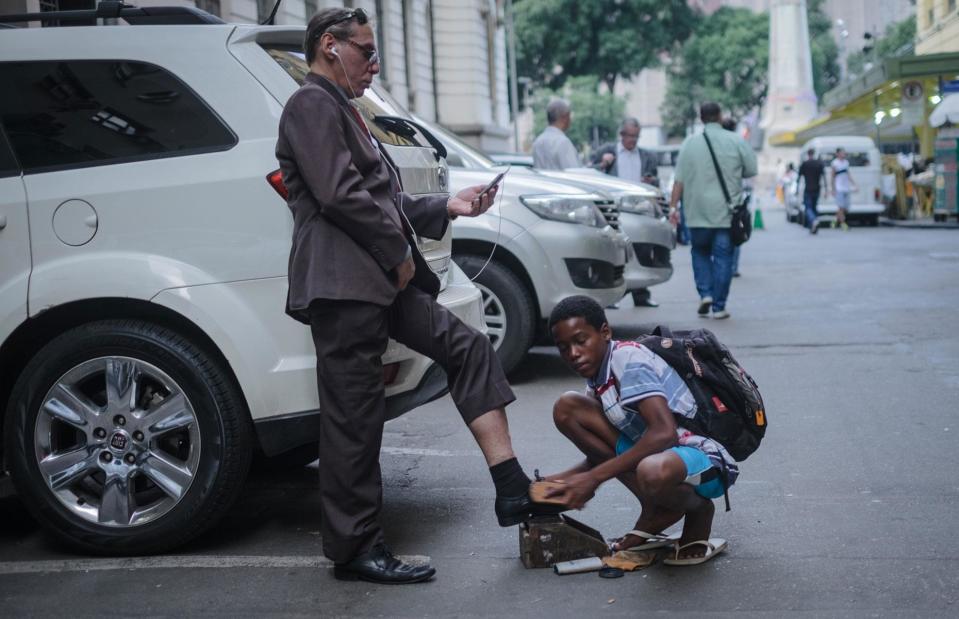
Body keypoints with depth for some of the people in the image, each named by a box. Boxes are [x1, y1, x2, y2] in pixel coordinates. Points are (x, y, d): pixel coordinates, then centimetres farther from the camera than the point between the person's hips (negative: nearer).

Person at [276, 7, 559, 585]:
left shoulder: (340, 111, 25)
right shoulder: (312, 105, -7)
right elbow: (340, 195, -19)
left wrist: (446, 206, 15)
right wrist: (399, 253, -11)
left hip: (383, 278, 10)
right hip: (344, 283, -10)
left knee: (467, 347, 5)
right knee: (354, 415, -5)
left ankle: (512, 489, 3)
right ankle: (356, 549, 4)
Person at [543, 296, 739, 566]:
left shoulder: (629, 359, -19)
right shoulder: (597, 375, 7)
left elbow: (664, 432, -32)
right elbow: (599, 457, 13)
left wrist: (594, 477, -30)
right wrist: (566, 479, -6)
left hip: (707, 460, -9)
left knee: (654, 472, -44)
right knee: (567, 408, -4)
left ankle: (698, 509, -3)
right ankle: (654, 513, -3)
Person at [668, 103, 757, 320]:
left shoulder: (690, 143, 0)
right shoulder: (736, 141, -2)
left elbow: (679, 179, -3)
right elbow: (752, 170, 2)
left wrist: (673, 206, 1)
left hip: (698, 212, 1)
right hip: (726, 212, -1)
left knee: (700, 253, 18)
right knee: (723, 257, 3)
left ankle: (705, 293, 1)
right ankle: (719, 306, 3)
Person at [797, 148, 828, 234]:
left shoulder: (803, 164, -3)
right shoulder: (820, 164, 2)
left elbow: (800, 177, 0)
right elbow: (823, 177, -2)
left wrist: (797, 188, 10)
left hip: (807, 189, -3)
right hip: (817, 189, 3)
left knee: (808, 207, -2)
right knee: (814, 207, 15)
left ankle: (814, 220, -32)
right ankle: (813, 228, 13)